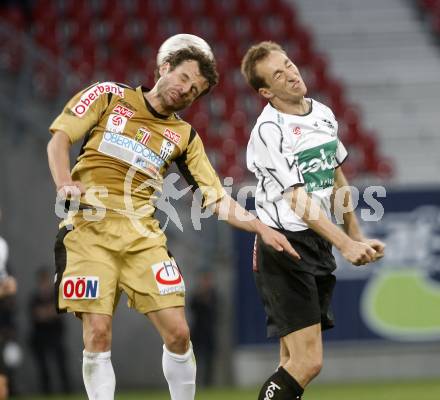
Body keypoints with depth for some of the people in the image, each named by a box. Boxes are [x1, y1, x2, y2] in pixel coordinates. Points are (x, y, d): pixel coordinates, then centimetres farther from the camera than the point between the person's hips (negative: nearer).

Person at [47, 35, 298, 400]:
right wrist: (65, 183, -13)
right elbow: (59, 138, 5)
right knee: (98, 335, -11)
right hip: (88, 226, -3)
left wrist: (260, 227, -4)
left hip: (142, 235, 3)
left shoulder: (185, 137, 15)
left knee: (177, 332, -6)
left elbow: (217, 199, 11)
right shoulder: (109, 95, 10)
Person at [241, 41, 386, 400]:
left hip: (319, 247, 8)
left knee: (295, 362, 5)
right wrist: (345, 245, -27)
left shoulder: (324, 114, 10)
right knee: (307, 362, -16)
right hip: (284, 248, -8)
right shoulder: (269, 131, -15)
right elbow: (298, 201, -20)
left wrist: (356, 234, 24)